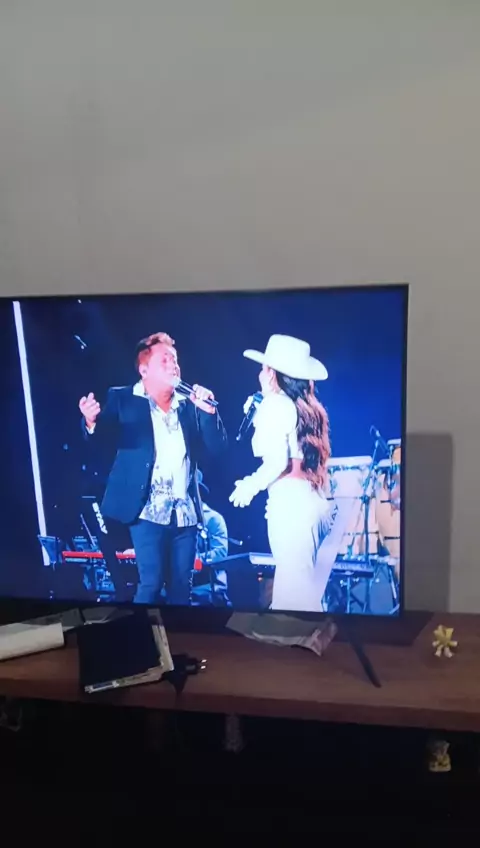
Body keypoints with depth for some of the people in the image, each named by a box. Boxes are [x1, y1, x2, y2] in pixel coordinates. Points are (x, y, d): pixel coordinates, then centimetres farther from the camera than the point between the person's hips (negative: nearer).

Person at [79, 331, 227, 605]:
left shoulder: (189, 404, 10)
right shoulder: (123, 398, 2)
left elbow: (216, 448, 6)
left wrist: (209, 411, -9)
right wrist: (91, 423, -32)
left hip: (185, 512, 4)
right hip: (149, 512, -4)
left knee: (182, 585, 9)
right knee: (151, 583, -6)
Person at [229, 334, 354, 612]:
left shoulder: (274, 405, -5)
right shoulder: (311, 408, 16)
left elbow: (277, 461, -14)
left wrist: (251, 486, 1)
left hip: (290, 502, -8)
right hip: (315, 501, 8)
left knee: (292, 589, -2)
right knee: (307, 588, 14)